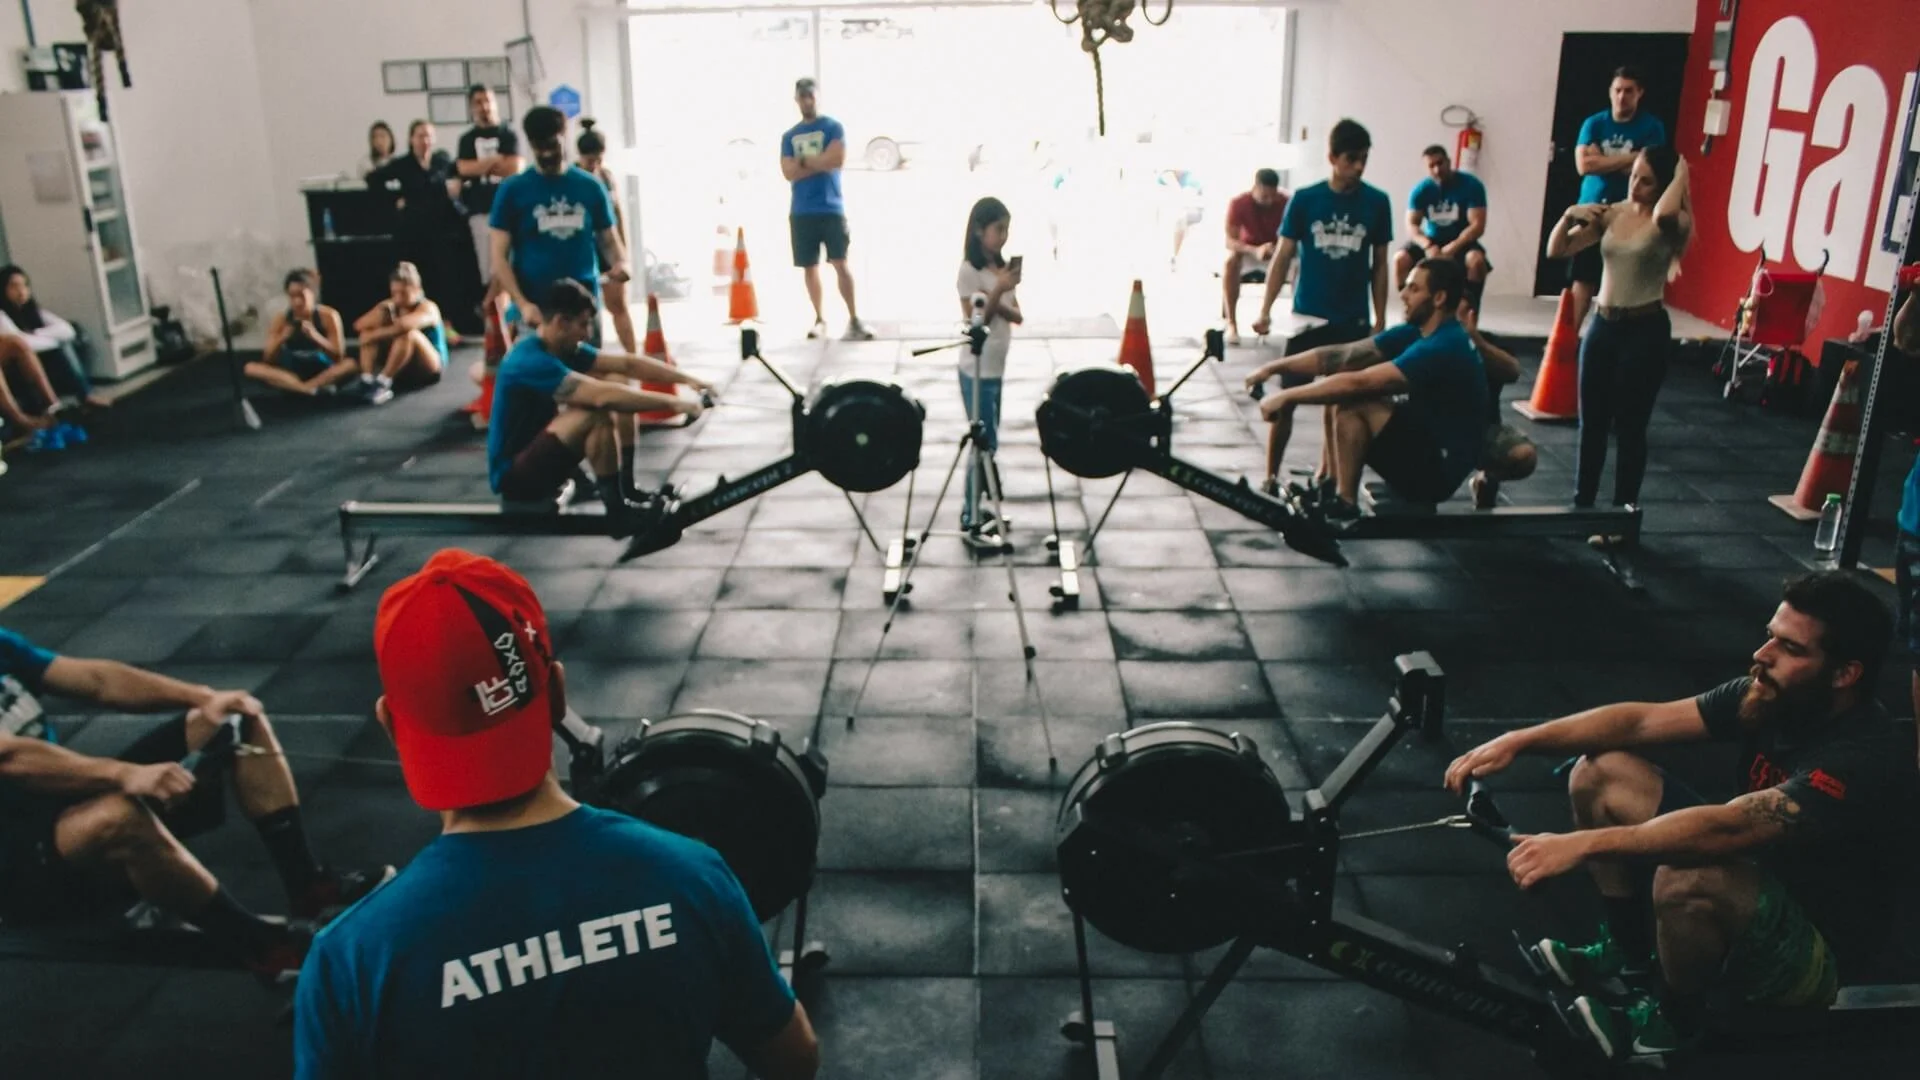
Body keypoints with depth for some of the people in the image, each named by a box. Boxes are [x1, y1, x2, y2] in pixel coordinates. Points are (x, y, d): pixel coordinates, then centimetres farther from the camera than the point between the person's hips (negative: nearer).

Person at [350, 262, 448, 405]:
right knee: (367, 332, -8)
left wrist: (375, 334, -25)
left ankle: (382, 382, -33)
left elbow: (403, 326, -37)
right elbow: (359, 325, -8)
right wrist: (382, 310, -18)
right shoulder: (390, 307, 4)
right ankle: (367, 380, -27)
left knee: (408, 334, -34)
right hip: (401, 369, 6)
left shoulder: (428, 308, -16)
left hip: (428, 369, -6)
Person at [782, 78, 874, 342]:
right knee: (810, 267, 5)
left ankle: (854, 319, -7)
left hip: (831, 208, -3)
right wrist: (820, 164, -8)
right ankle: (820, 319, 14)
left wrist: (804, 161, -5)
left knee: (840, 263, -9)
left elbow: (837, 159, -13)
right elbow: (789, 172, -1)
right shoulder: (789, 136, 12)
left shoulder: (833, 127, 3)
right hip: (802, 211, 4)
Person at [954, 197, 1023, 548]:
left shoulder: (1002, 267, 9)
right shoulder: (969, 271, -14)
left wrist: (996, 299, -14)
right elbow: (976, 321, -17)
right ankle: (970, 523, 0)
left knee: (987, 441, 13)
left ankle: (974, 508, 23)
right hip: (977, 370, -8)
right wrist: (999, 290, -25)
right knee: (984, 443, -6)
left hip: (996, 367, 8)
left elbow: (1017, 316, 4)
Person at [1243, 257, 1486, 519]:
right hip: (1428, 444, 9)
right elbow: (1343, 357, 3)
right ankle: (1341, 499, 3)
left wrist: (1286, 396, -21)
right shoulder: (1417, 333, 5)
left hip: (1437, 470, -9)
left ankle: (1345, 502, -8)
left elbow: (1358, 383, -26)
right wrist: (1273, 367, -4)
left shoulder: (1443, 348, -22)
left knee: (1355, 401, -18)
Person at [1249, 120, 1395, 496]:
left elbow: (1379, 264, 6)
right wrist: (1265, 310, -10)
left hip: (1352, 320, 1)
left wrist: (1380, 319, 5)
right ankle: (1271, 476, 8)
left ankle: (1328, 472, 23)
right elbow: (1283, 256, -2)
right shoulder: (1305, 199, -4)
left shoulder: (1377, 202, 0)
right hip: (1307, 316, -1)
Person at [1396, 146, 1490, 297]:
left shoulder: (1471, 185, -15)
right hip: (1432, 240, 2)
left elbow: (1478, 226, -19)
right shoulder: (1421, 190, -7)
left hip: (1461, 240, -2)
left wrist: (1452, 248, -32)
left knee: (1477, 260, -35)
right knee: (1400, 259, -24)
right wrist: (1427, 246, -30)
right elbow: (1412, 224, -9)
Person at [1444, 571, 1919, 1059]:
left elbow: (1726, 827, -42)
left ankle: (1675, 1023, -7)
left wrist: (1584, 844, -48)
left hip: (1817, 951, -8)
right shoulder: (1771, 694, -7)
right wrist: (1519, 740, -19)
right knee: (1600, 773, -3)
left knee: (1687, 878, -40)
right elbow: (1643, 720, -8)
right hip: (1755, 881, 8)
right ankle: (1629, 955, 12)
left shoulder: (1865, 760, -30)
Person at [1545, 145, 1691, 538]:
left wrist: (1681, 175, -19)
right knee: (1591, 422, 13)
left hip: (1645, 331, -5)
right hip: (1603, 325, 6)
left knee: (1629, 427, 2)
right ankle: (1581, 505, 25)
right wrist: (1570, 216, -12)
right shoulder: (1611, 214, 5)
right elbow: (1556, 251, 5)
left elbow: (1664, 214, -37)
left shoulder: (1672, 223, -11)